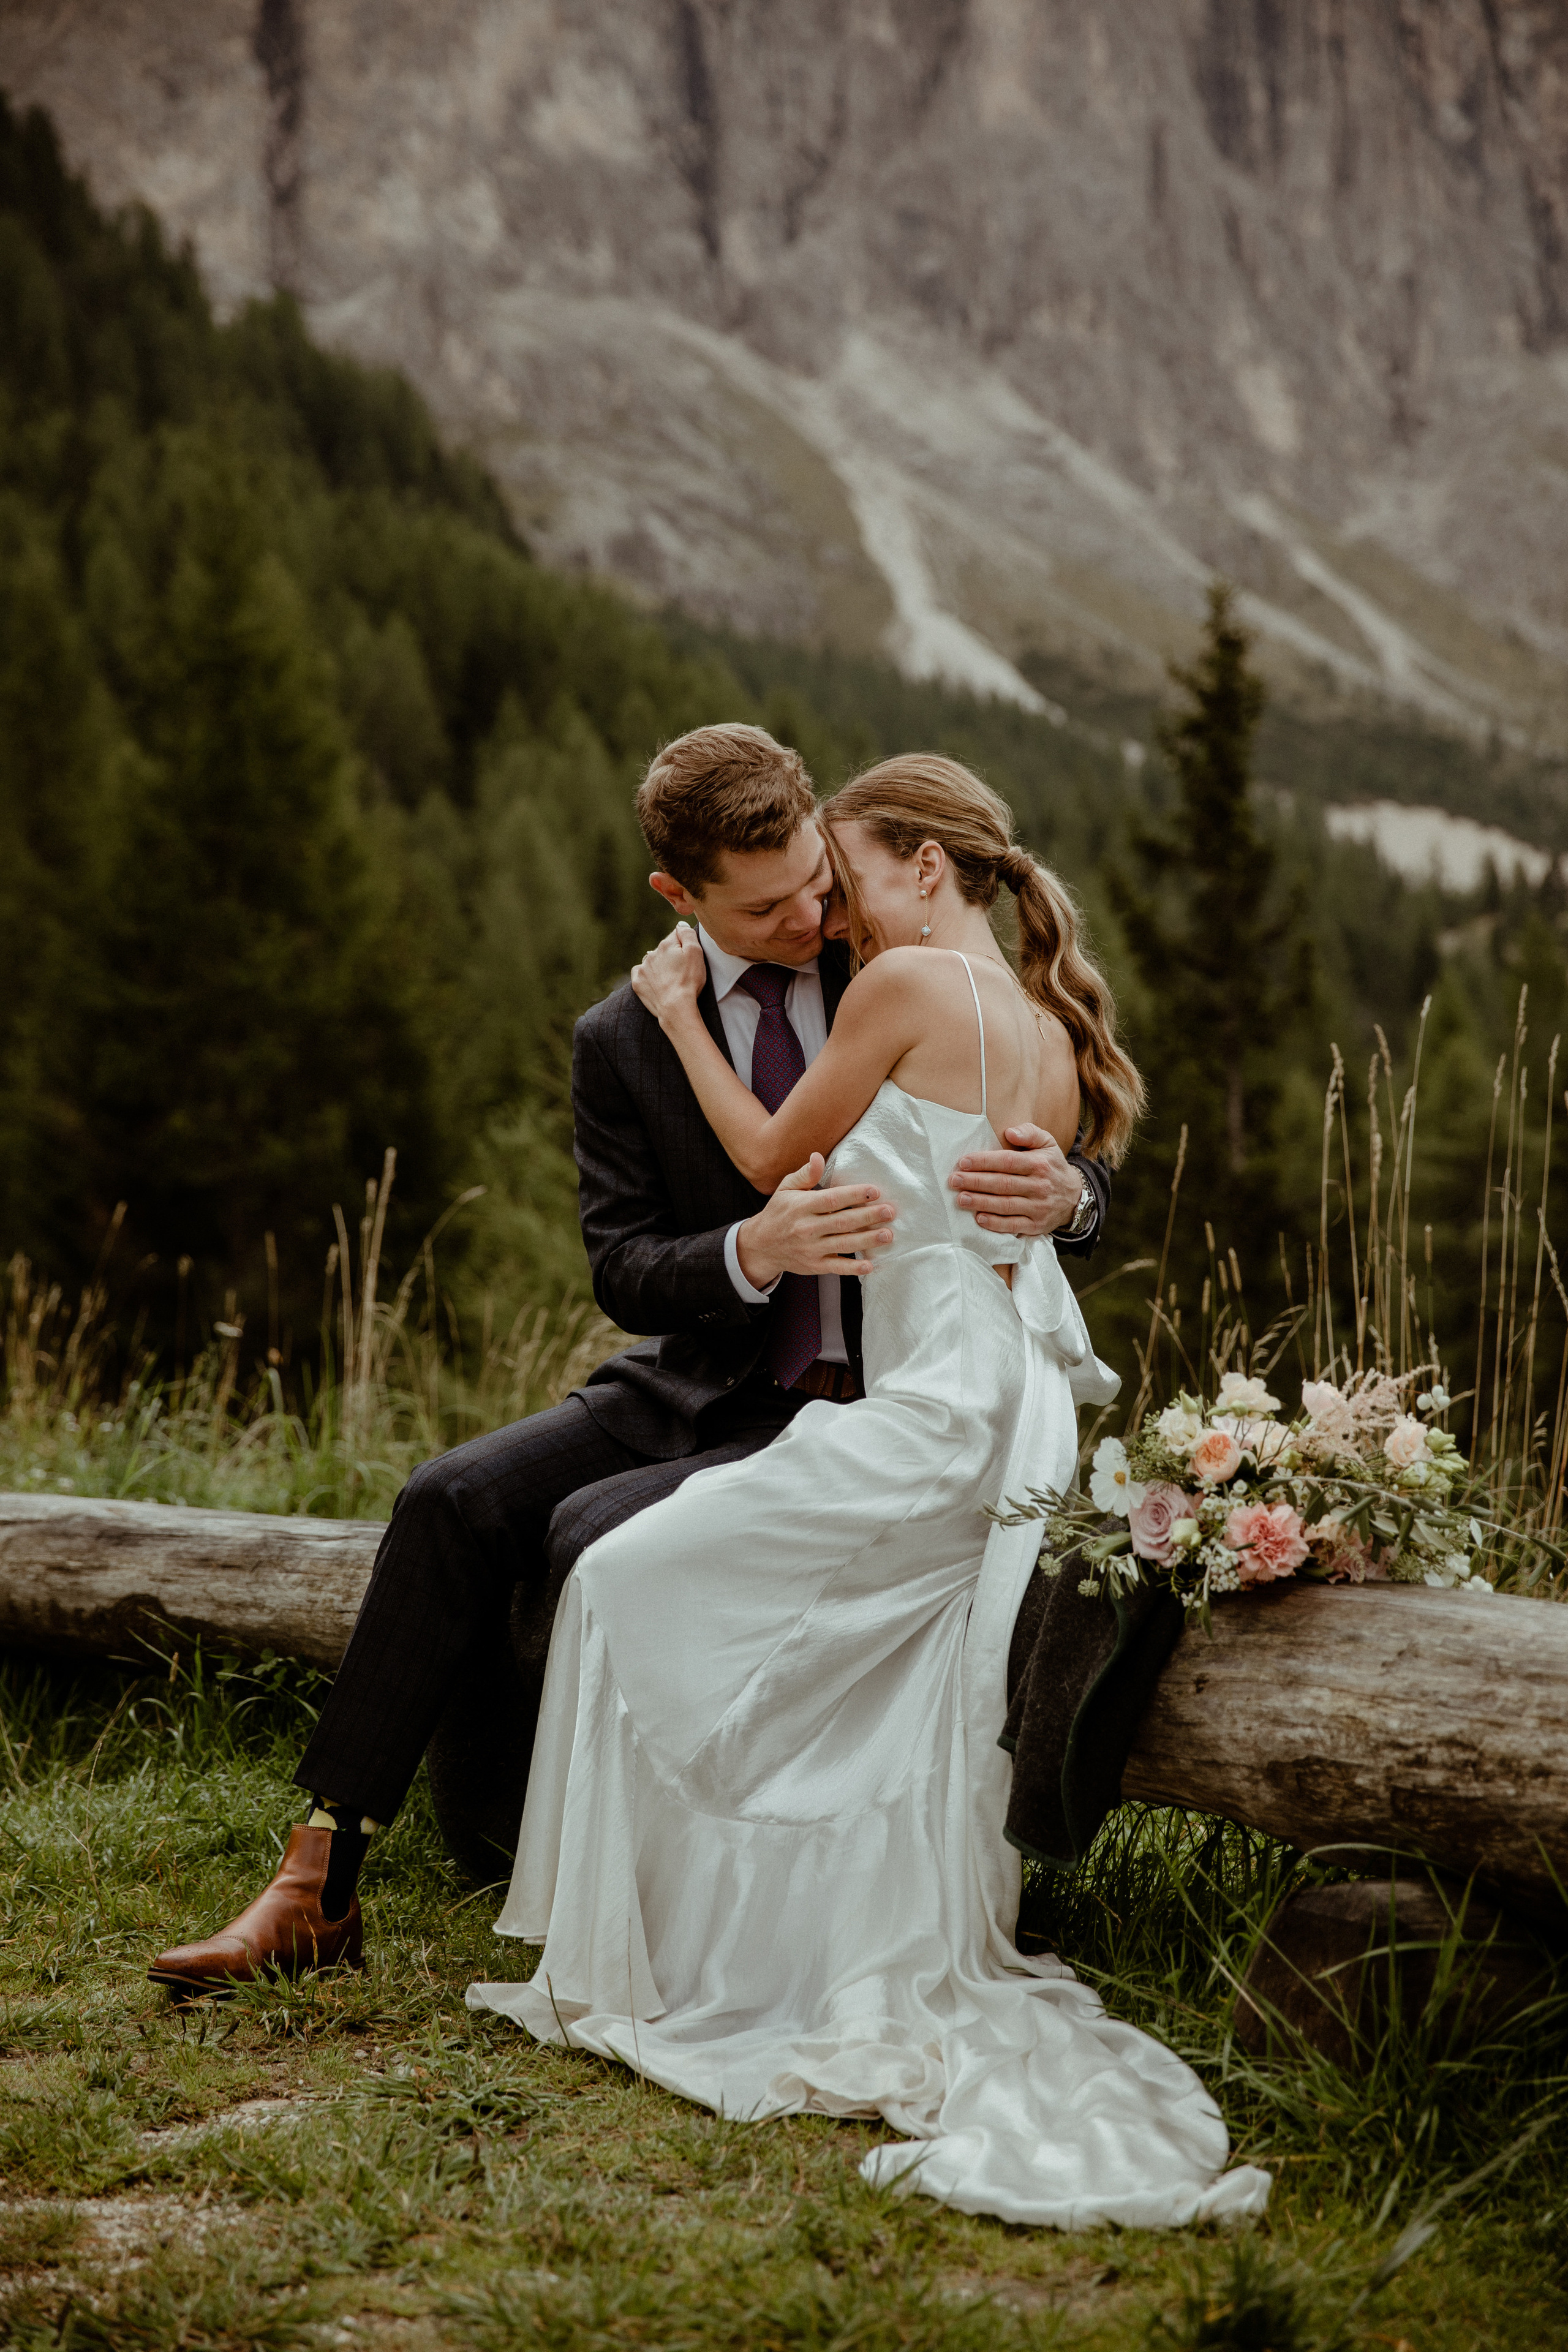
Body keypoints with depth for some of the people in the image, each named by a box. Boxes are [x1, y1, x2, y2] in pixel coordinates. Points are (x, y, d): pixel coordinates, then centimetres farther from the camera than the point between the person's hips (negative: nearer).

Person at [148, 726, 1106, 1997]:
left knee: (595, 1531, -26)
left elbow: (1084, 1163, 0)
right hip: (704, 1389, 4)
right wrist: (755, 1249, -25)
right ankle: (317, 1885, -10)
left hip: (868, 1412, -4)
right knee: (457, 1498, -16)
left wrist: (1065, 1193, -27)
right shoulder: (623, 1043, 1)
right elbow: (625, 1272, -3)